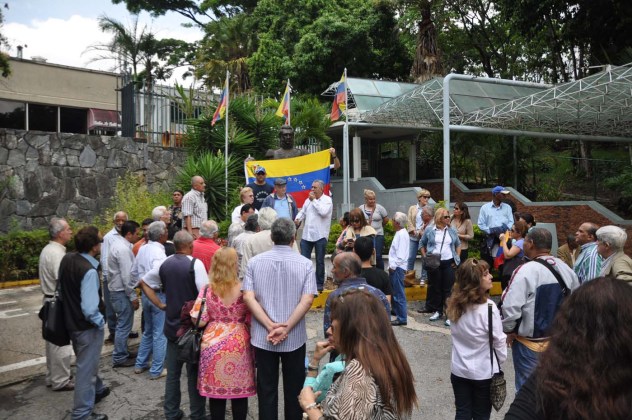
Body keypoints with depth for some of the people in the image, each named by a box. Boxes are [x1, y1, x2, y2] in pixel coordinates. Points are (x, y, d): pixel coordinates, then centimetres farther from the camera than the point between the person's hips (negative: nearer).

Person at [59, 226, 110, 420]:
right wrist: (100, 322, -15)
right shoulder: (89, 271, -30)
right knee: (86, 368, 7)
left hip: (71, 321, 9)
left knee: (88, 362, 28)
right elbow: (90, 308, -33)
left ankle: (97, 389, 50)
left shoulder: (66, 259, -4)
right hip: (87, 326, -9)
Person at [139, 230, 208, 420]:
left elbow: (144, 283, 12)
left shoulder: (164, 264, 3)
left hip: (172, 325, 5)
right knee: (194, 372, 6)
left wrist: (161, 305, 9)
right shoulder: (195, 263, -15)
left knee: (172, 373, 14)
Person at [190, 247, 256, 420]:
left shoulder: (207, 290, -6)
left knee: (215, 389, 12)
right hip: (238, 345, -1)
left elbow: (199, 320, -6)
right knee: (239, 390, 12)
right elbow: (251, 321, -4)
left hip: (212, 345, 1)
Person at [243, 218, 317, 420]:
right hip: (294, 338, -1)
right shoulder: (305, 264, -6)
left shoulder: (255, 262, -2)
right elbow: (307, 300, -15)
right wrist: (286, 328, -15)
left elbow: (248, 297, -10)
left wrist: (270, 326, -14)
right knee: (293, 390, 15)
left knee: (266, 390, 13)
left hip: (263, 337, 1)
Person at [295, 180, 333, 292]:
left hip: (320, 235, -5)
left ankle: (319, 283, 16)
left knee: (320, 261, 5)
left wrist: (314, 200, -11)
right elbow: (302, 212, 19)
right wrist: (298, 219, -2)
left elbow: (323, 212, -20)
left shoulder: (327, 200, -3)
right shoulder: (308, 200, 14)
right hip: (306, 235, 5)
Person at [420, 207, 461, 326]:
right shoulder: (429, 231, 1)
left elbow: (458, 244, 17)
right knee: (435, 287, 7)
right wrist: (425, 257, 1)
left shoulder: (452, 231, 7)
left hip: (448, 263, 0)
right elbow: (422, 244, 11)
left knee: (448, 289, -2)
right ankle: (438, 311, 21)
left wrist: (457, 259, 7)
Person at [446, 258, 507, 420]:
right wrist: (501, 360, 4)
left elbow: (458, 335, 3)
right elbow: (498, 340, -12)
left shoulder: (455, 304, -5)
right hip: (484, 372, -4)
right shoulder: (488, 307, -22)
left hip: (459, 370, 4)